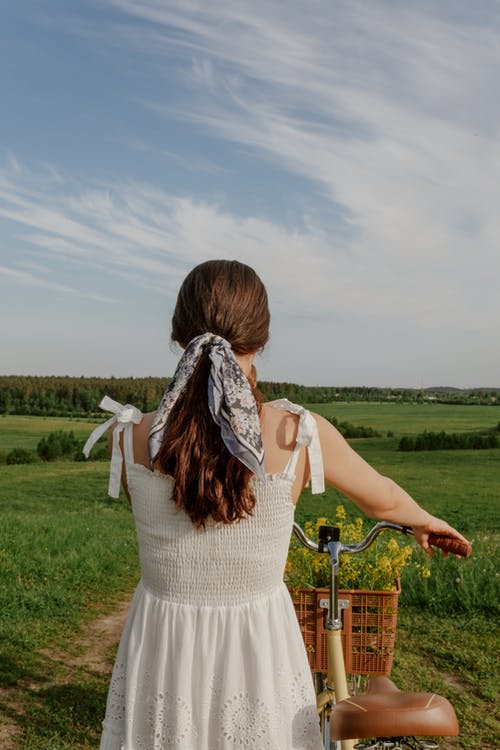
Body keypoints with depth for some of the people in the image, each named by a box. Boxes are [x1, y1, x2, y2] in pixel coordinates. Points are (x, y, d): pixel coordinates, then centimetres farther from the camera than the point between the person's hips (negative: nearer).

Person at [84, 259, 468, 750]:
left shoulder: (130, 439, -16)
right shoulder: (300, 436, -19)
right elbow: (383, 499, 1)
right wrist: (425, 521, 24)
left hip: (160, 659, 1)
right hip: (258, 656, -1)